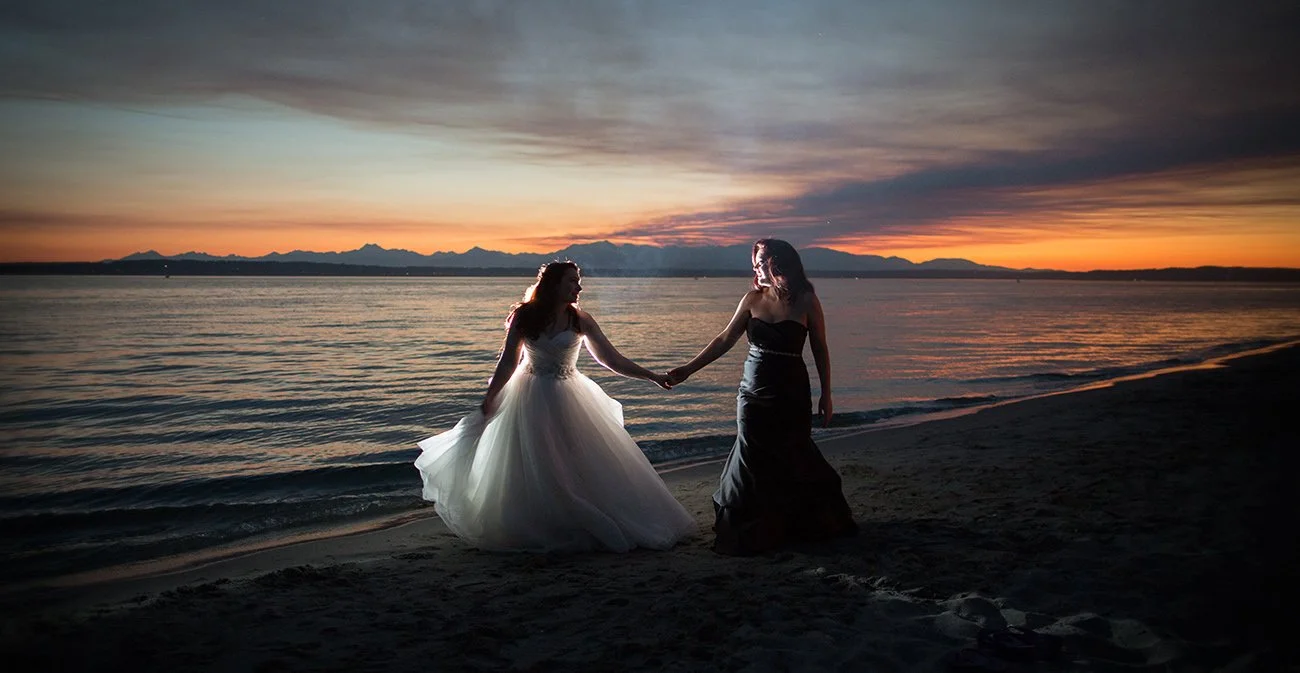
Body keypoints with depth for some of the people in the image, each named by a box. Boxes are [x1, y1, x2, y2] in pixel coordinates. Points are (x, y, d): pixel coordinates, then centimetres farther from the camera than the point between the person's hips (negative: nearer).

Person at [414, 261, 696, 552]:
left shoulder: (581, 320, -4)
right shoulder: (524, 316, -6)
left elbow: (612, 359, -2)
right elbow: (507, 363, 0)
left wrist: (653, 377, -6)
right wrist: (488, 400, -2)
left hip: (570, 400, 1)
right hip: (532, 400, -1)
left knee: (584, 465, -1)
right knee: (531, 472, 2)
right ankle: (534, 532, 17)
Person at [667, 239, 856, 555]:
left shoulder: (806, 301, -5)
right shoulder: (753, 299, 3)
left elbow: (820, 350, 0)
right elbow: (725, 340, 5)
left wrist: (826, 395, -1)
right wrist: (688, 369, 1)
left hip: (791, 392, -3)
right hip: (754, 392, 3)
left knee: (793, 457, 3)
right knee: (753, 459, 5)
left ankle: (810, 523, 27)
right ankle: (752, 532, 20)